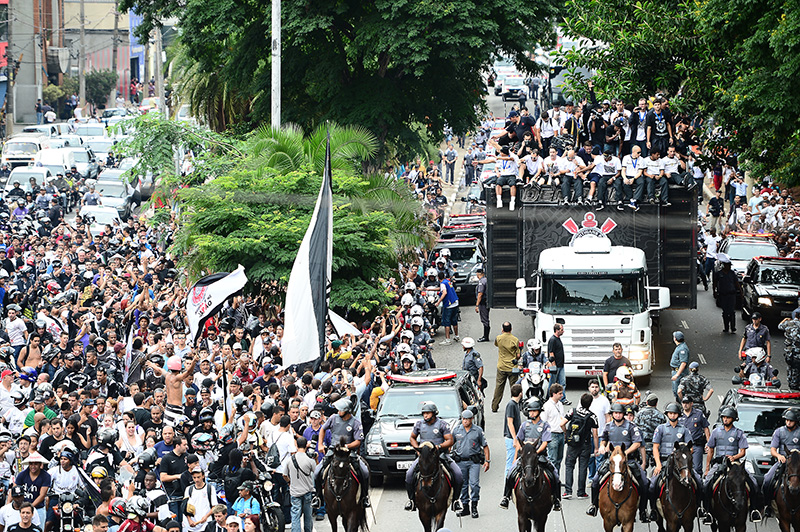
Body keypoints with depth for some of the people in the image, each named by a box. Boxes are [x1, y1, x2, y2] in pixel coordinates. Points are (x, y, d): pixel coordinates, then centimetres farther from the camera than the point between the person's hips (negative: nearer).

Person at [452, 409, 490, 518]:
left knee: (474, 484, -11)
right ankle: (465, 507, 16)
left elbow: (485, 446, 7)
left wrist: (487, 461, 1)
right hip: (460, 462, 2)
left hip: (474, 461, -2)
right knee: (462, 485, 6)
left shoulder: (478, 430, 3)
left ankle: (474, 508, -2)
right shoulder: (457, 430, 7)